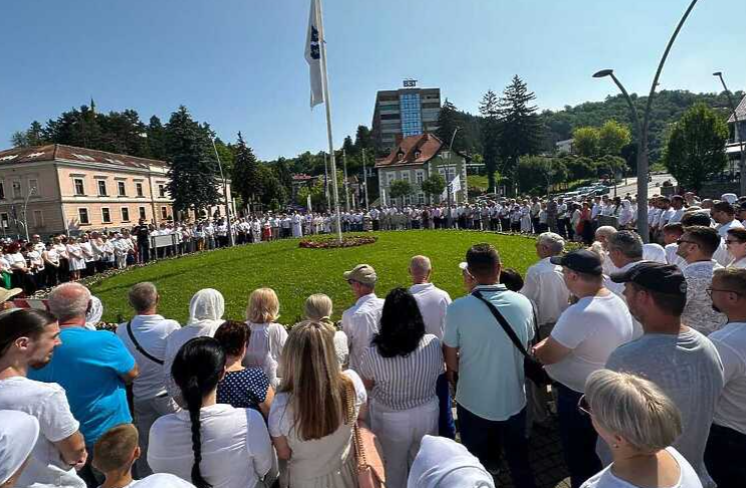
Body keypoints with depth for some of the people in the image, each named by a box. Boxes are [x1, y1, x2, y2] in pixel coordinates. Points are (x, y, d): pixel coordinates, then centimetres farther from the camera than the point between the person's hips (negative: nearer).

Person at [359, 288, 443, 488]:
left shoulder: (374, 352, -27)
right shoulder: (433, 343, -20)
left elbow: (367, 385, -8)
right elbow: (438, 374, -1)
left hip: (391, 420, -2)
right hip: (427, 414, 2)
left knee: (395, 471, 26)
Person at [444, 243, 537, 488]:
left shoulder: (457, 308, -24)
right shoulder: (523, 303, -14)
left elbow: (452, 364, -12)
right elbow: (527, 350, 2)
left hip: (473, 402, -2)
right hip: (514, 400, 2)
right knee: (520, 464, 27)